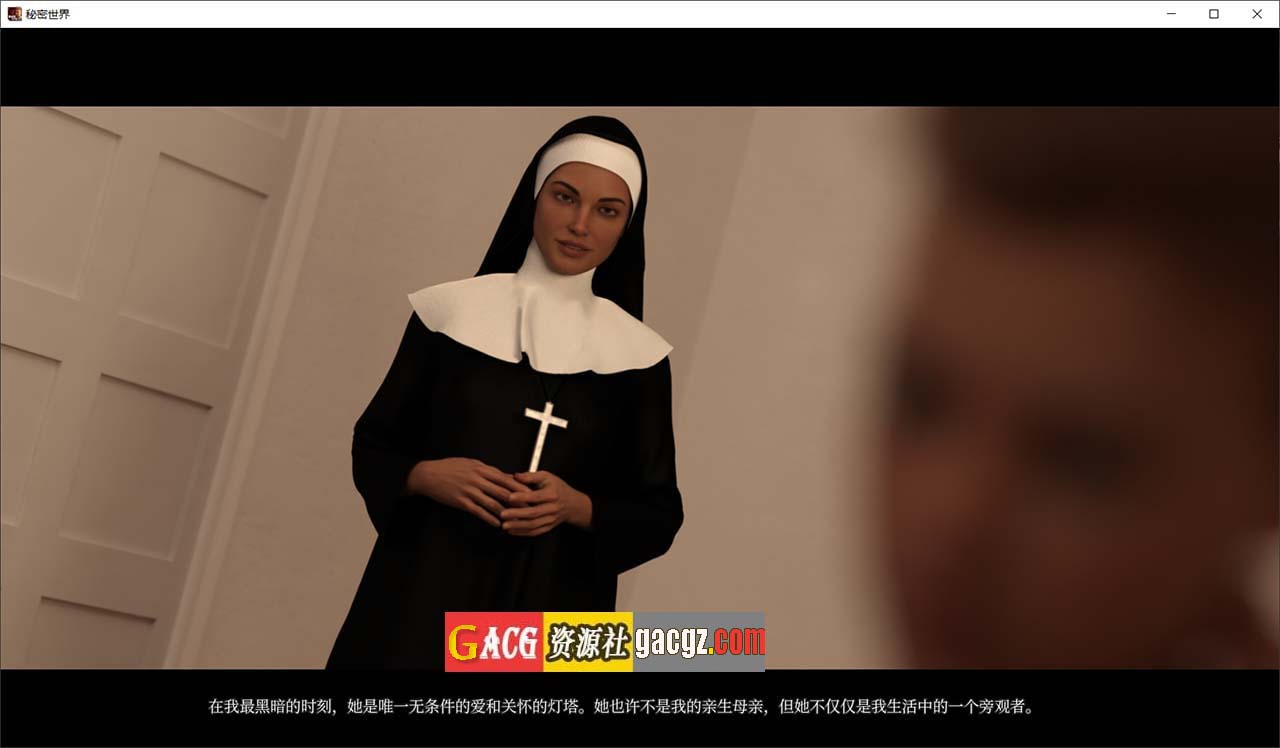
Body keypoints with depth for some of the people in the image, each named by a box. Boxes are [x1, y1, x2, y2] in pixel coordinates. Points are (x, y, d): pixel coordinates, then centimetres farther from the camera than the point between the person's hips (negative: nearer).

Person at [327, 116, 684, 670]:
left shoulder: (639, 355, 0)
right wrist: (425, 476, -13)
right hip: (424, 592, 0)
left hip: (551, 609, 0)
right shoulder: (450, 311, 0)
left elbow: (659, 515, 3)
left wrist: (579, 508, -15)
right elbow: (374, 446, 7)